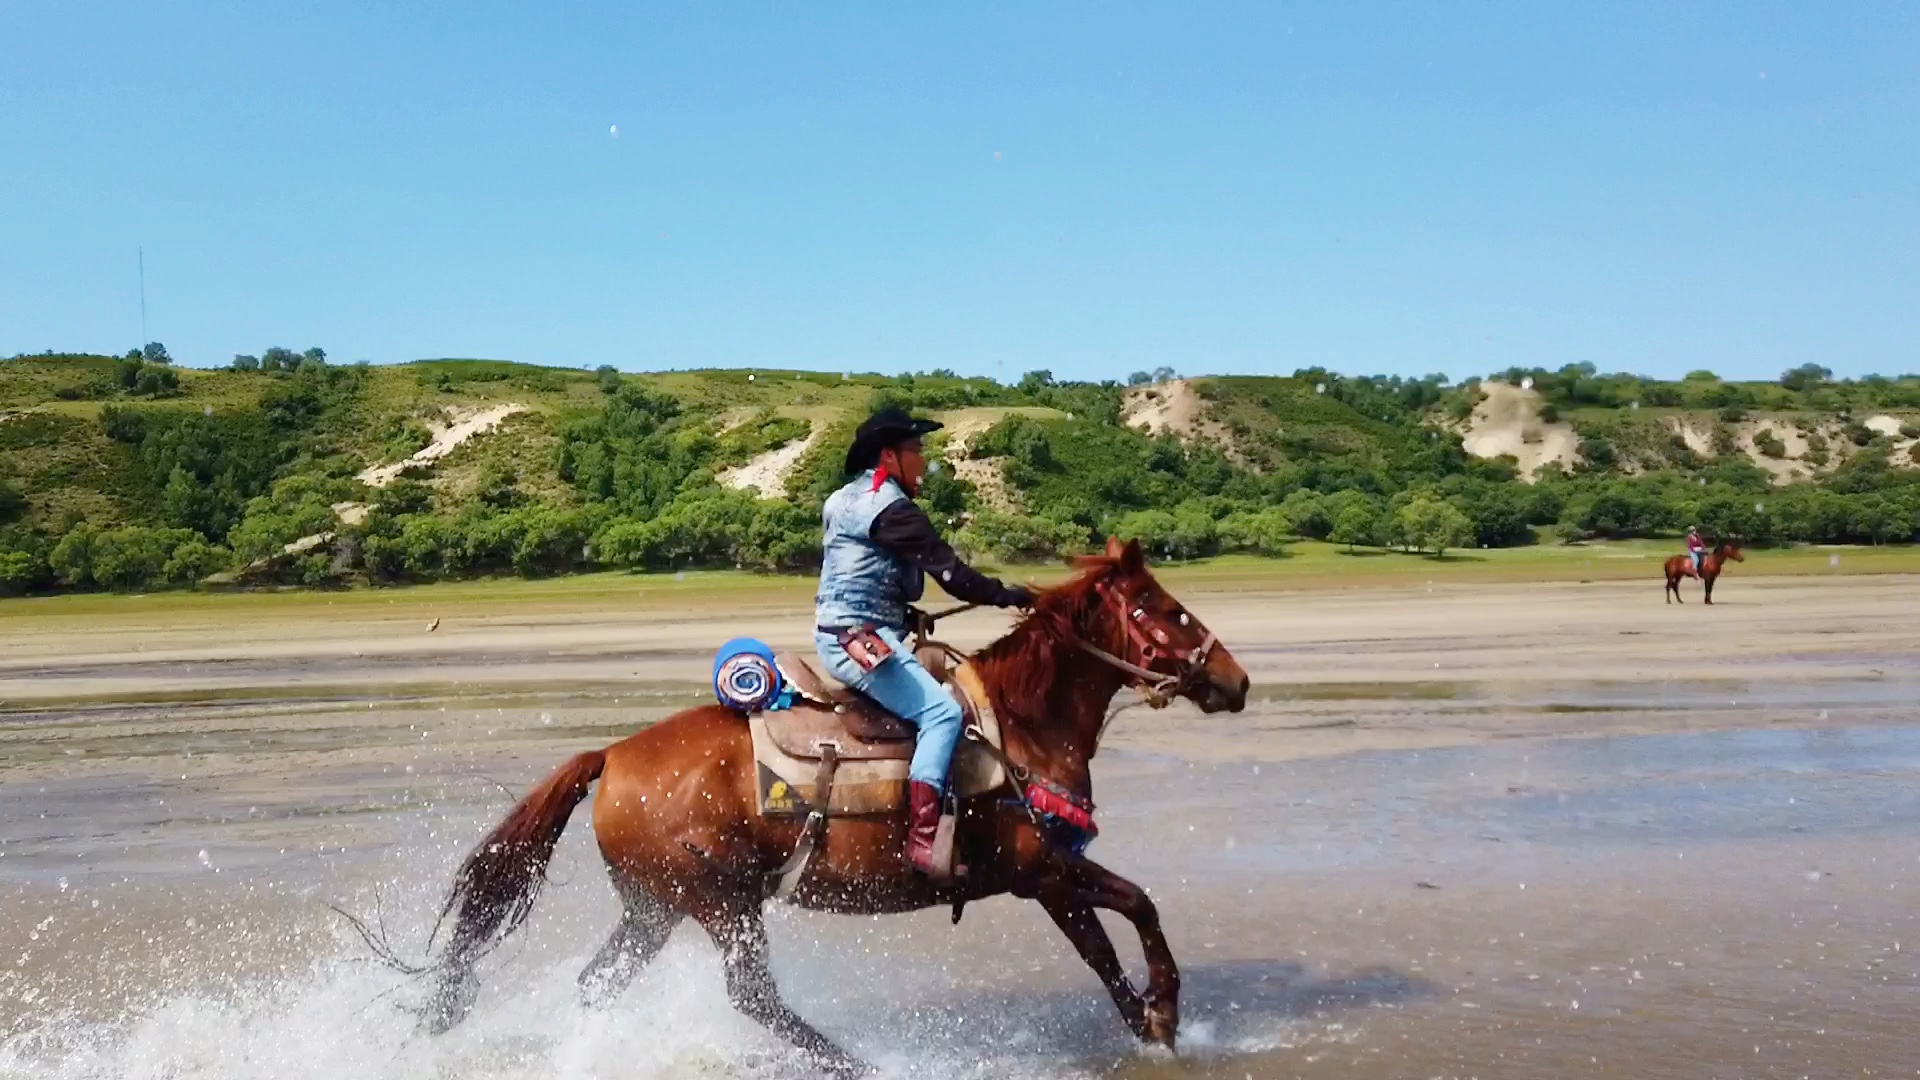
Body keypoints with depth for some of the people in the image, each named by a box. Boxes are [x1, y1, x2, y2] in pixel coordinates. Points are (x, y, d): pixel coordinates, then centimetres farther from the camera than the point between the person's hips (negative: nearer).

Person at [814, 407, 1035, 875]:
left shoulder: (845, 499, 19)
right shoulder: (890, 507, -13)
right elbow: (947, 569, -15)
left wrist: (906, 615, 24)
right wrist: (1006, 595, -7)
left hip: (839, 633, 11)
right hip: (861, 638, -11)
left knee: (939, 707, 17)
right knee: (942, 712, -20)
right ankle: (922, 840, -27)